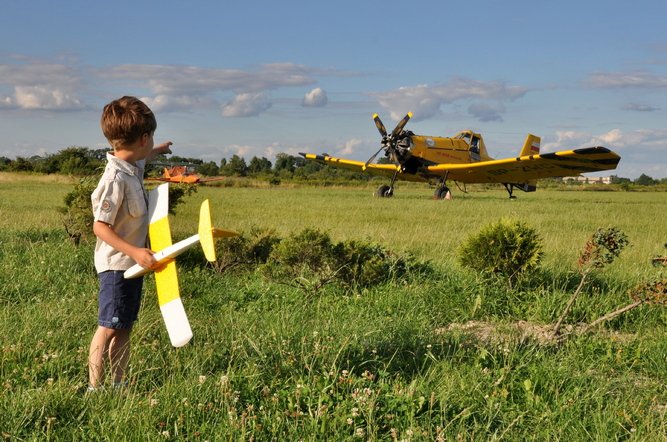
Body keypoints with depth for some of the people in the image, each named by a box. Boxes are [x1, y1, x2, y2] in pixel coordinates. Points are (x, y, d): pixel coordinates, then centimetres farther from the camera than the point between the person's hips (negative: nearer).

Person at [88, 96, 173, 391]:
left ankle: (119, 384, 21)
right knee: (108, 327, -5)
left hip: (133, 263, 9)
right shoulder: (116, 179, -24)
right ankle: (95, 388, 2)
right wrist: (134, 251, -29)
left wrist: (156, 151, 47)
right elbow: (100, 227, -23)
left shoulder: (133, 167, 5)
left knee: (125, 327, 13)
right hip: (117, 264, -9)